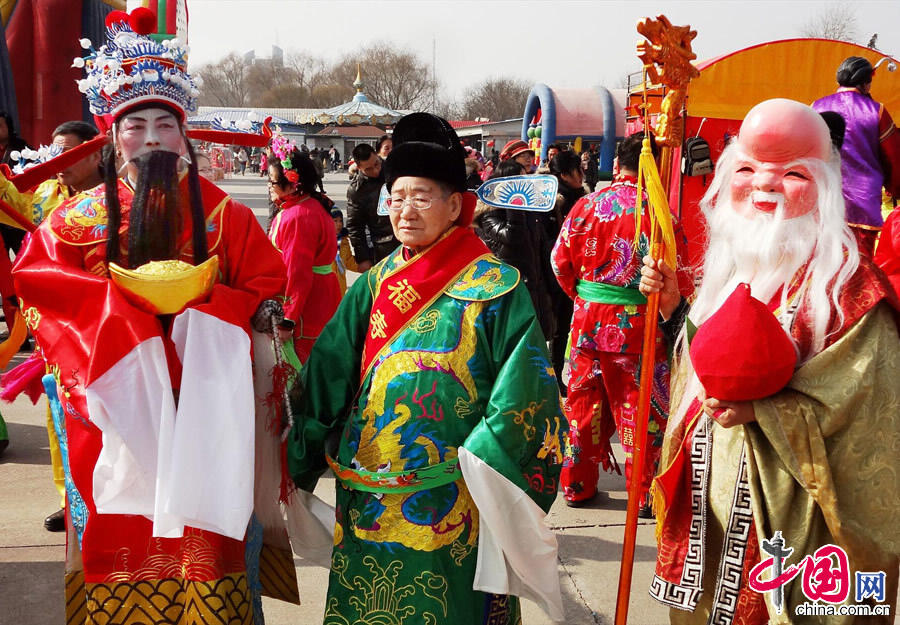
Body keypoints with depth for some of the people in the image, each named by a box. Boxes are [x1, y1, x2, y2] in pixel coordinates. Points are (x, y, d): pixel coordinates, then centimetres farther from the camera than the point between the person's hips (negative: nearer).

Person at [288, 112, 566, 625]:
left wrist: (487, 476, -15)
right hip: (369, 501, 5)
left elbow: (523, 391, -11)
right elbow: (328, 375, 7)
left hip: (450, 506, -4)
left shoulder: (495, 288, -8)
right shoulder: (376, 284, 6)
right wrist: (295, 460, 4)